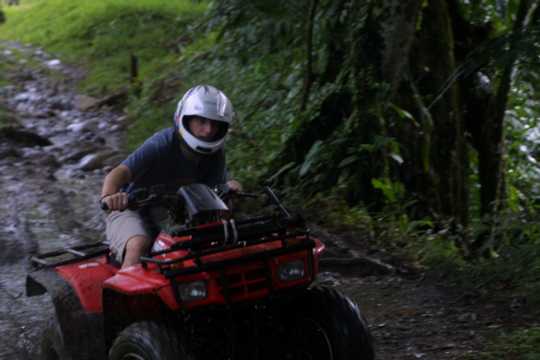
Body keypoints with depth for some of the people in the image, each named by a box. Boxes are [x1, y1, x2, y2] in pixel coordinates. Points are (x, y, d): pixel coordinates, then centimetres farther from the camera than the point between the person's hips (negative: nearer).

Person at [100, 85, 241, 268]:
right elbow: (119, 172, -35)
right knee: (139, 245, -36)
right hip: (133, 211, -5)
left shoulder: (215, 155, -5)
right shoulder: (163, 143, -24)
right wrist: (109, 196, -57)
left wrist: (228, 188, -30)